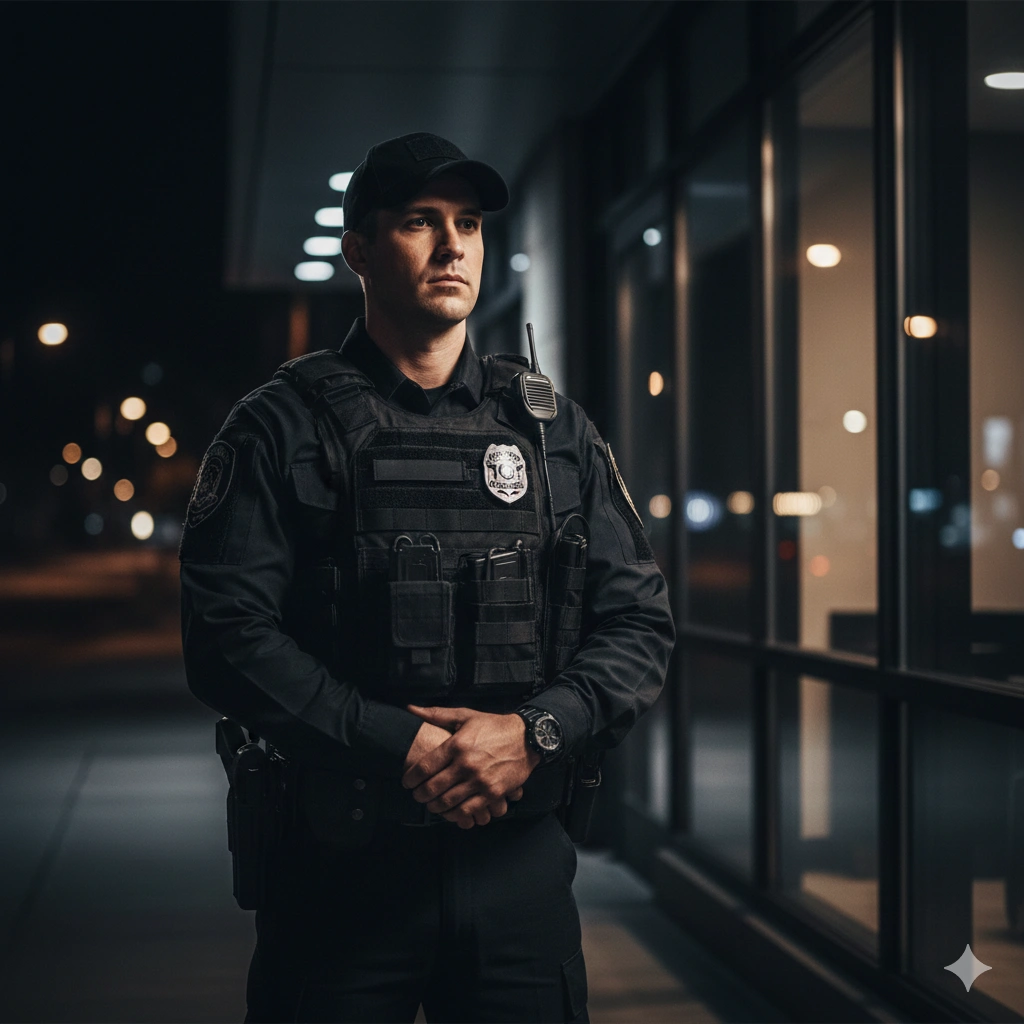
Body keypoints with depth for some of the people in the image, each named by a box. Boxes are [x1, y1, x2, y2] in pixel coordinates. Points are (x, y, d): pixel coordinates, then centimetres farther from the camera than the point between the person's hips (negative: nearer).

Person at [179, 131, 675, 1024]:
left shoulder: (554, 428, 9)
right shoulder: (283, 428, 0)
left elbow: (640, 623, 5)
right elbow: (229, 634, -10)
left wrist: (534, 732, -12)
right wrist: (399, 743, -18)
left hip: (522, 861, 3)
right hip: (339, 870, -2)